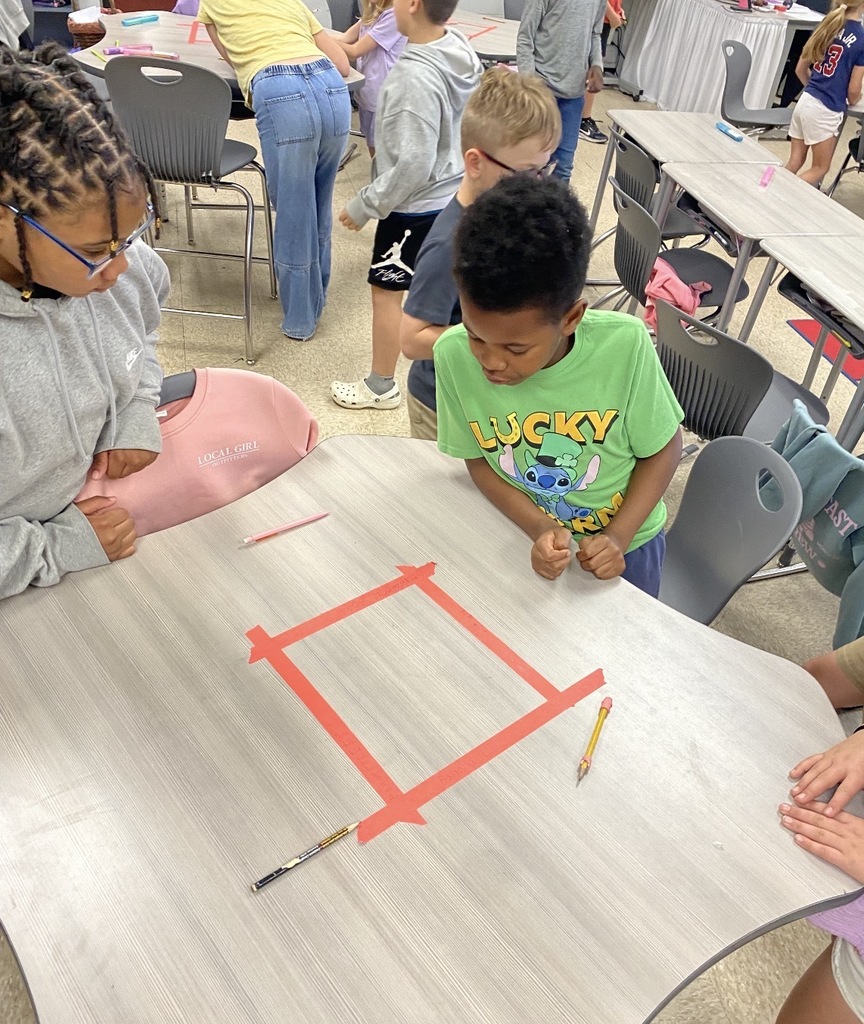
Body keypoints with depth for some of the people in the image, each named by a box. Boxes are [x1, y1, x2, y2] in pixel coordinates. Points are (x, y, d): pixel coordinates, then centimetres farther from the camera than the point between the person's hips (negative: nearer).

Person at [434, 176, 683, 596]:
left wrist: (619, 536, -21)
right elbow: (478, 460, -10)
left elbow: (662, 447, -13)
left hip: (622, 547, 0)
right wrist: (541, 528, -22)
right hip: (525, 541, 1)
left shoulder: (624, 345, -30)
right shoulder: (453, 355, -26)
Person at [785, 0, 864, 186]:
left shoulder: (828, 25, 5)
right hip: (825, 111, -6)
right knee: (820, 168, 10)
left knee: (795, 162, 12)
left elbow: (801, 69, 13)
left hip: (805, 101, 6)